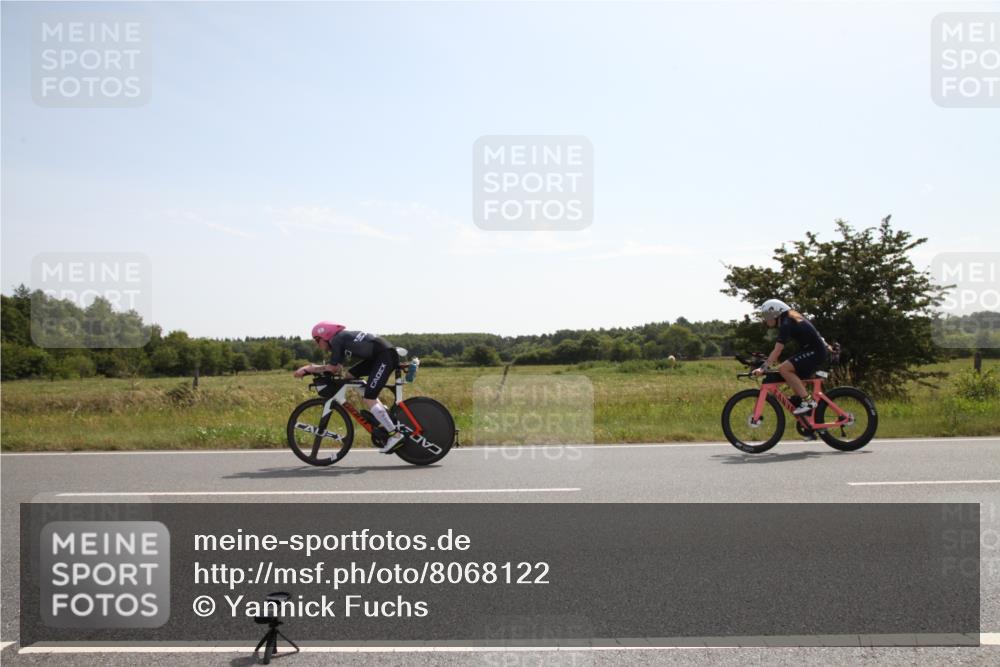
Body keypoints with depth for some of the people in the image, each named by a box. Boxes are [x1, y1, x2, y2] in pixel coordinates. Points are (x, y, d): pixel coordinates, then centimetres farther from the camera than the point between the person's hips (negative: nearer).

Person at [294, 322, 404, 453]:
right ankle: (383, 412, 10)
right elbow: (338, 368, 16)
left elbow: (332, 368, -8)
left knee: (368, 399, -11)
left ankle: (395, 434, -11)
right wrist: (312, 367, 13)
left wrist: (307, 369, 1)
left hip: (386, 355, -10)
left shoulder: (337, 340, -5)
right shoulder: (343, 338, 22)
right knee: (349, 376, 13)